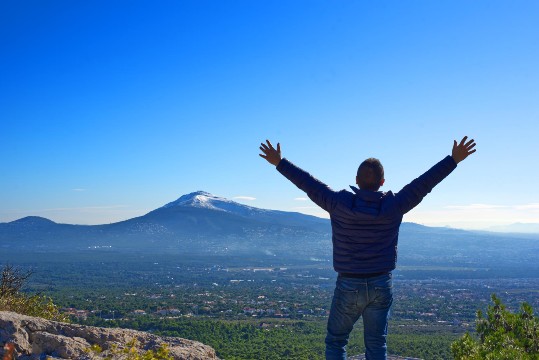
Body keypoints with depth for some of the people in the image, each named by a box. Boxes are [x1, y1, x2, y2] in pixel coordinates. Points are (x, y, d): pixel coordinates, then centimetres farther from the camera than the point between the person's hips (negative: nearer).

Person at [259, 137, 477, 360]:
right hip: (381, 285, 2)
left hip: (348, 286, -1)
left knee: (335, 341, 14)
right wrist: (453, 160, 6)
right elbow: (424, 183, -2)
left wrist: (279, 163, 7)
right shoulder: (393, 206, -8)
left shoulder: (339, 203, -11)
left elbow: (309, 184, -3)